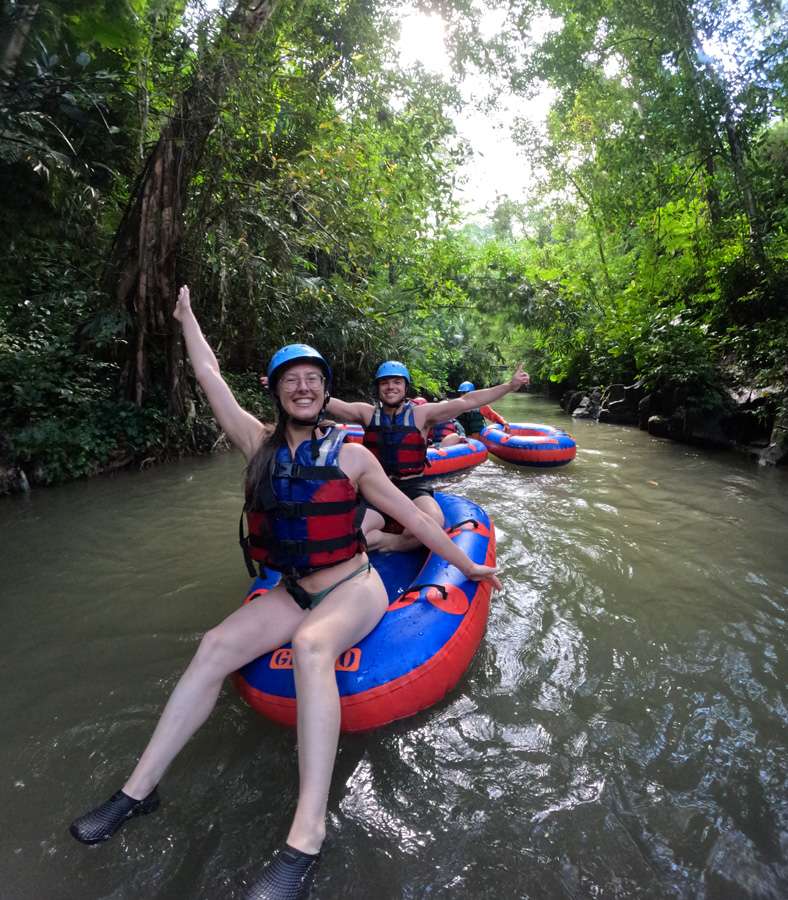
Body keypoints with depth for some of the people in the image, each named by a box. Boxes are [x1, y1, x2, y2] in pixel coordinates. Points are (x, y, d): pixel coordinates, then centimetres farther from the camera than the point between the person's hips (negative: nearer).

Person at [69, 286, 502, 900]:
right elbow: (211, 378, 11)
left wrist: (466, 565, 5)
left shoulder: (351, 454, -5)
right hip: (293, 593, 4)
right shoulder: (261, 445, 3)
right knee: (215, 647, -15)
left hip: (354, 589, -3)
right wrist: (187, 316, 23)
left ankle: (307, 838, -32)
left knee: (310, 644, -33)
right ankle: (140, 788, 1)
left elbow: (411, 516, 0)